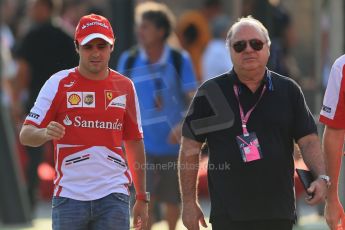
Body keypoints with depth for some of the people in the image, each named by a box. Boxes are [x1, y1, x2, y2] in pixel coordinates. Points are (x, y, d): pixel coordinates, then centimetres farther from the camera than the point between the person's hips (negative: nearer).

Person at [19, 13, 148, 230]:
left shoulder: (125, 87, 8)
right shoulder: (59, 83, -1)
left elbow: (135, 143, 15)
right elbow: (25, 135, -5)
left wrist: (142, 198, 13)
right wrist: (46, 133, -29)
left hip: (113, 197, 1)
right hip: (69, 194, -1)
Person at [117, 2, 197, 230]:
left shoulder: (180, 60, -8)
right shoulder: (128, 61, -4)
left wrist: (184, 125, -29)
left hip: (174, 144, 0)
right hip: (144, 145, 0)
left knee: (173, 202, 12)